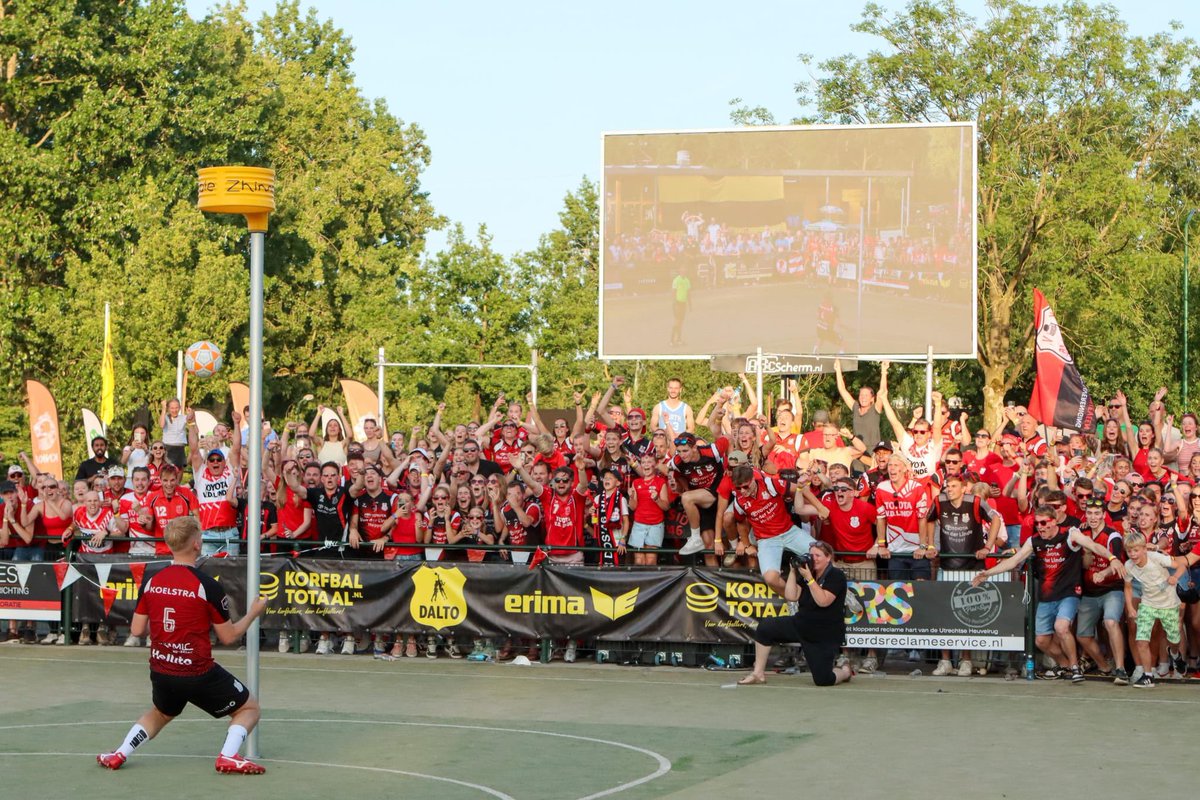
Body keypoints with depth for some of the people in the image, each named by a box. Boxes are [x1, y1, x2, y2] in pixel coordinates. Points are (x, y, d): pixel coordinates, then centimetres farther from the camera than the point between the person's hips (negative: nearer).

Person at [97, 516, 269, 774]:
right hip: (199, 674, -5)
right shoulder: (208, 586, -15)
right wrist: (253, 613, 9)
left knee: (161, 714, 35)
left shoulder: (150, 581, -3)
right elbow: (228, 637, -7)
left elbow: (137, 629, 4)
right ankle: (228, 756, -10)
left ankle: (119, 754, 22)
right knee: (249, 708, 13)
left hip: (161, 671, 5)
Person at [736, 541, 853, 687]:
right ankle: (758, 673, -1)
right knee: (764, 628, -9)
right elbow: (791, 597, -2)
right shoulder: (806, 572, 6)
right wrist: (793, 571, -8)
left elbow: (823, 601, -26)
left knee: (822, 680, -12)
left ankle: (845, 671, 25)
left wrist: (809, 578, -28)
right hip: (800, 625, 6)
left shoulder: (836, 576, -13)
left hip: (826, 636, -6)